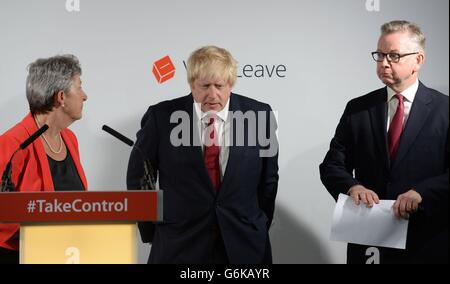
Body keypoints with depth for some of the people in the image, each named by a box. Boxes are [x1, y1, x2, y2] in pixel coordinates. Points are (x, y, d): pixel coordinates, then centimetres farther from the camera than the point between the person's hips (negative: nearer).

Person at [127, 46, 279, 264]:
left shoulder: (259, 115, -3)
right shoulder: (161, 117, -6)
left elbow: (268, 178, 7)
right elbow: (138, 177, 3)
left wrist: (260, 228, 9)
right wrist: (151, 232, 3)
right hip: (179, 246, -1)